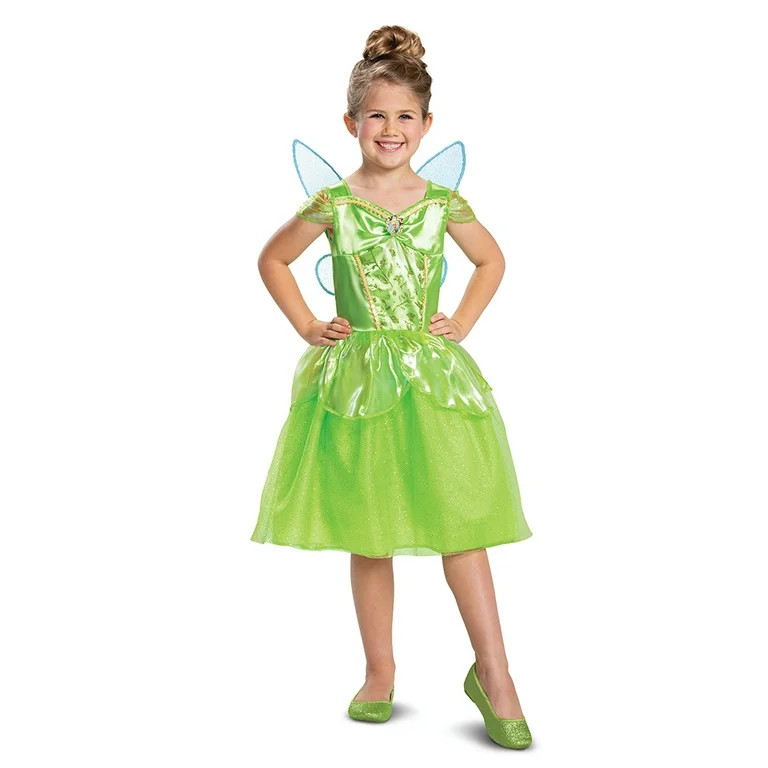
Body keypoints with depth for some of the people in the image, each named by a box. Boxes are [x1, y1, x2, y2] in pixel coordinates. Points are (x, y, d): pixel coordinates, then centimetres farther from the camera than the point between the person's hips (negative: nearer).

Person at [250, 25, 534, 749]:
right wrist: (308, 327, 4)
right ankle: (379, 670, 22)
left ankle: (492, 672, 9)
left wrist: (461, 323, 7)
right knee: (367, 532, 7)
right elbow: (272, 260, 12)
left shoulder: (443, 203, 2)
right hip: (355, 376, 0)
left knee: (458, 521, -2)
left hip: (433, 375, 0)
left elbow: (492, 261, 18)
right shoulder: (331, 204, -1)